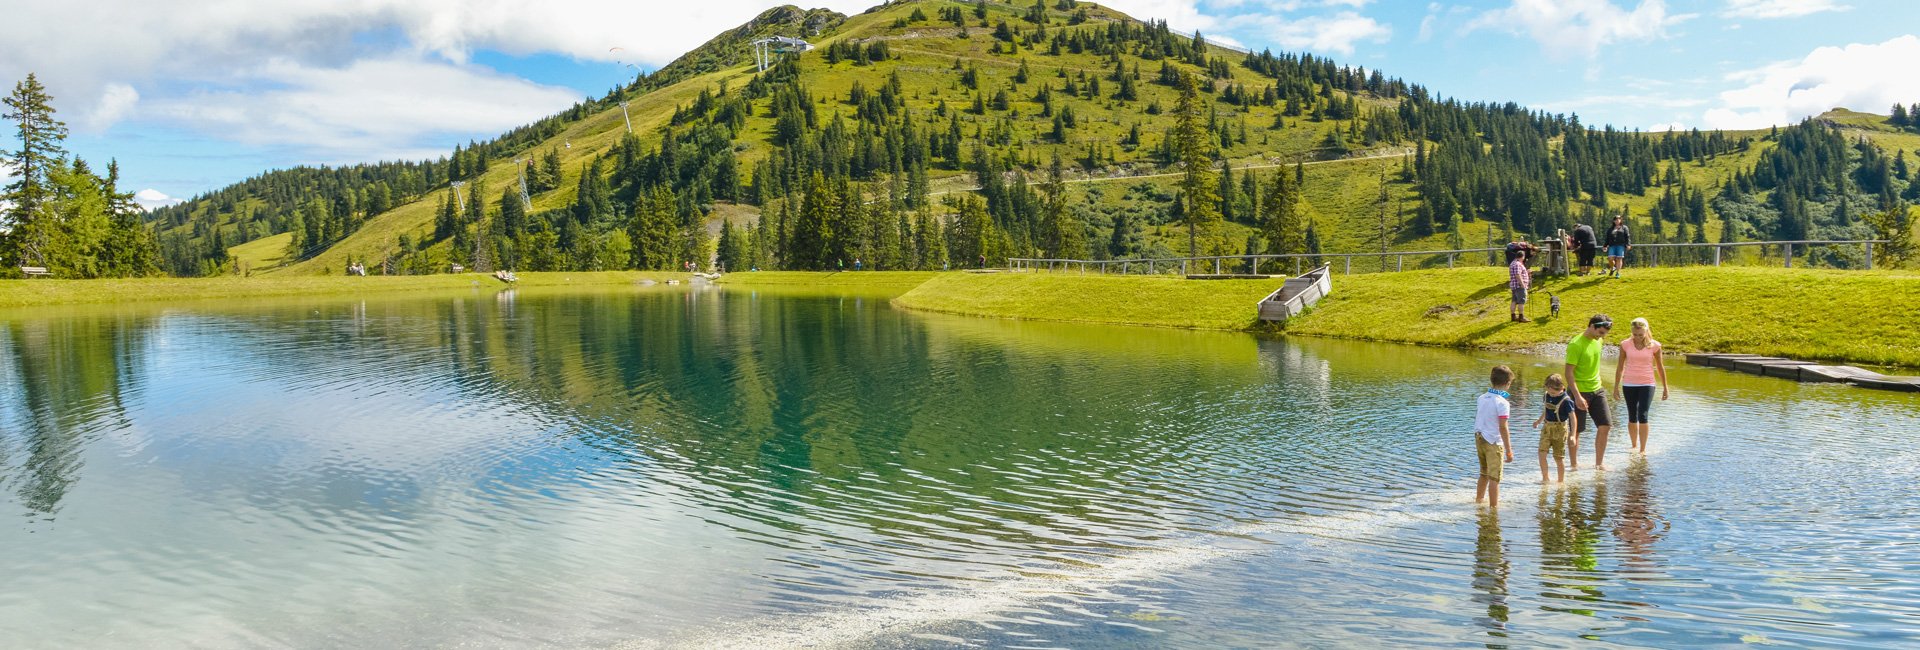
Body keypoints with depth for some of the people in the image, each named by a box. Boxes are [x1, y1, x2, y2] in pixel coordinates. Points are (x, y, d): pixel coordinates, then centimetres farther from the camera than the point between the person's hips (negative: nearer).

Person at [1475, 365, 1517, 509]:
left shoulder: (1482, 398, 5)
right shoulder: (1502, 403, -17)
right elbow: (1503, 428, -19)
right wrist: (1509, 451, -15)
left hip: (1479, 439, 7)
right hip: (1494, 443, -7)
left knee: (1484, 474, 23)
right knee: (1494, 477, 0)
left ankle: (1478, 500, 36)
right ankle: (1493, 506, 2)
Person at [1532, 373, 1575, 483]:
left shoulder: (1566, 400, -16)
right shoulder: (1547, 395, 1)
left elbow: (1572, 417, -15)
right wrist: (1539, 421, 30)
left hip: (1559, 429, -5)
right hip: (1547, 427, 5)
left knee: (1559, 457, 4)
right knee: (1542, 453, -7)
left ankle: (1561, 480, 19)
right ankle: (1545, 478, 5)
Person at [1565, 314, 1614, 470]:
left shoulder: (1598, 341, 6)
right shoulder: (1576, 345, -18)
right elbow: (1569, 372, -20)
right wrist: (1577, 396, -24)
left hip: (1597, 390, 7)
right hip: (1580, 392, -7)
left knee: (1605, 426, 2)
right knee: (1575, 430, 2)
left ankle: (1599, 463, 13)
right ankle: (1574, 465, 13)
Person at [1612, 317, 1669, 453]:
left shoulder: (1654, 345, -5)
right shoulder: (1625, 344, -3)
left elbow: (1660, 367, 6)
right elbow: (1620, 367, 6)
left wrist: (1665, 387, 11)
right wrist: (1616, 386, 9)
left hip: (1647, 384, -2)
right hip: (1629, 384, 2)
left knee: (1642, 416, -12)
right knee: (1632, 417, 10)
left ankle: (1643, 449, -6)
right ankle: (1634, 445, 26)